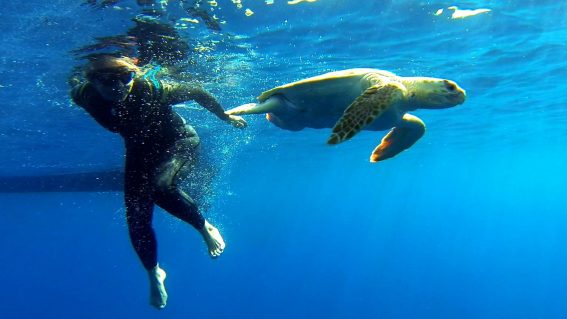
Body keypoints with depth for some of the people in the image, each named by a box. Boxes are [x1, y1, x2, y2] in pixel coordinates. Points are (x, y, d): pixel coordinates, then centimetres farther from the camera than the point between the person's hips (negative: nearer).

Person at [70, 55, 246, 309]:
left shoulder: (151, 89, -34)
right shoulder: (86, 96, -24)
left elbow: (196, 92, -20)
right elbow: (74, 87, 2)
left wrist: (226, 117, -7)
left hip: (179, 143, -4)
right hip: (139, 152, 4)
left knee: (161, 187, -35)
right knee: (137, 222, 1)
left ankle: (205, 228, -5)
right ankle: (154, 274, 31)